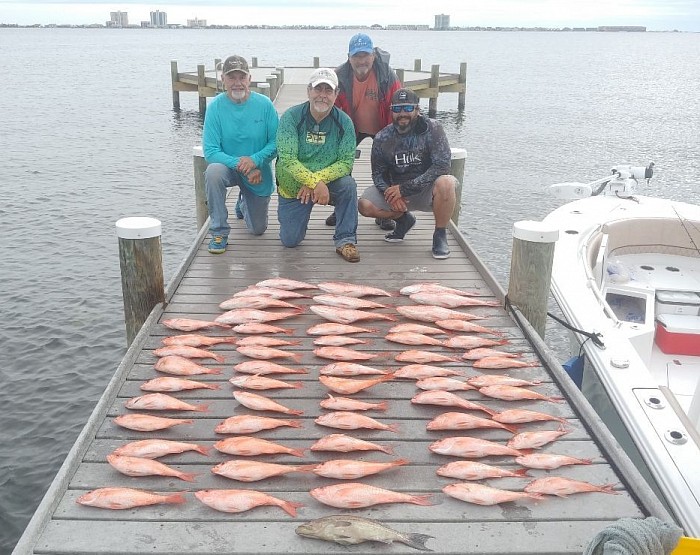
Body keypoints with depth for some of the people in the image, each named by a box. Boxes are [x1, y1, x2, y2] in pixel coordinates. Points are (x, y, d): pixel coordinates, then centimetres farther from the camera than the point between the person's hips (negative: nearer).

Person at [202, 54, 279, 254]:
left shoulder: (264, 104, -14)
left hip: (259, 172, 1)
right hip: (228, 168, -1)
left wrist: (255, 160, -28)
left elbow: (277, 142, -12)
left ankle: (243, 203, 50)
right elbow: (210, 151, -18)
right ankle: (219, 232, -20)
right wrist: (238, 163, -32)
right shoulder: (216, 106, -15)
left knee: (258, 230, 13)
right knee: (213, 171, -38)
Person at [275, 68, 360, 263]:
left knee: (348, 184, -30)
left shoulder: (344, 122, -10)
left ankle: (345, 240, -15)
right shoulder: (291, 117, -15)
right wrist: (315, 183, -34)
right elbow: (287, 159, -24)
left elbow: (346, 161, -16)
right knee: (290, 241, -3)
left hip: (328, 183, 1)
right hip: (293, 187, -1)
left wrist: (317, 179, -29)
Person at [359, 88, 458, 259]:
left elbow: (441, 166, -25)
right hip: (397, 190, 4)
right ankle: (404, 219, 14)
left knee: (446, 183, -37)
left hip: (427, 190, -4)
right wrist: (390, 194, -22)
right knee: (364, 205, -18)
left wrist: (404, 188, -27)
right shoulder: (382, 138, -4)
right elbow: (378, 173, 2)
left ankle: (440, 234, -11)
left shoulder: (432, 129, -16)